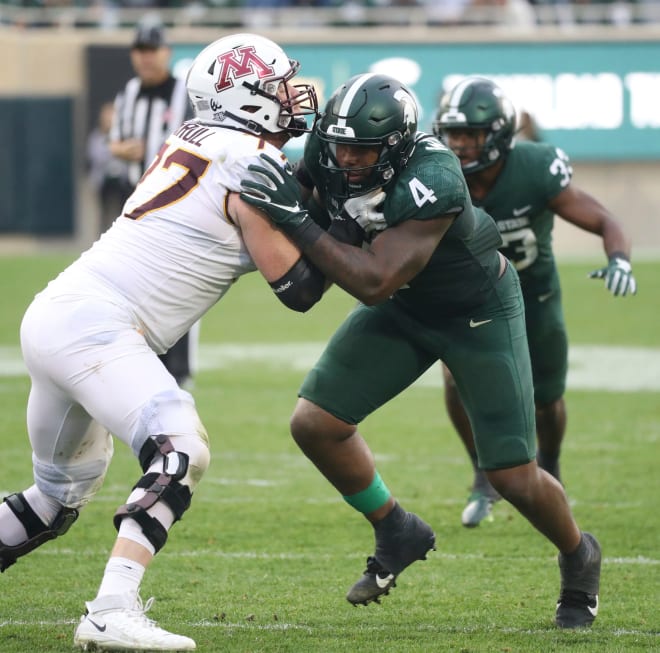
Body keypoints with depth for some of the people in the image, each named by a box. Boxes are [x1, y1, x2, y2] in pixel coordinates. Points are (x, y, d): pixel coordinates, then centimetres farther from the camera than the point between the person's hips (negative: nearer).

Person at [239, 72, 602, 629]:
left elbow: (373, 284, -42)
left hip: (479, 310, -6)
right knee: (315, 422, -6)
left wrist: (295, 218, -45)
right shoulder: (329, 153, -21)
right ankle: (397, 533, 18)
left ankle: (579, 560, 29)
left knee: (514, 477, -4)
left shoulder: (432, 183, -40)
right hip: (404, 308, 6)